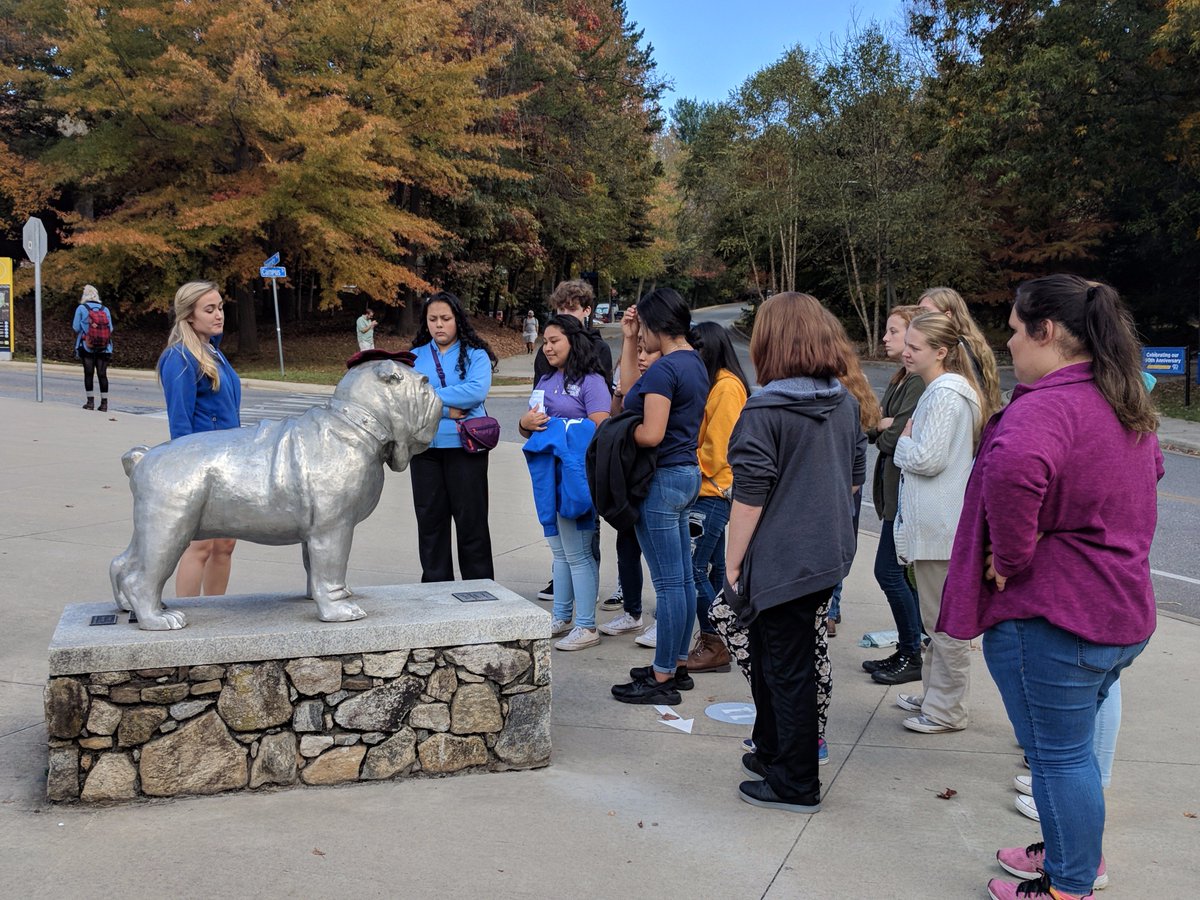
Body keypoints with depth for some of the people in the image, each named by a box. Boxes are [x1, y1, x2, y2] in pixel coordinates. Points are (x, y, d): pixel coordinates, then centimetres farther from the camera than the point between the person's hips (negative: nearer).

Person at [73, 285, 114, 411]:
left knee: (88, 373, 3)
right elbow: (110, 329, 4)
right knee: (102, 374, 2)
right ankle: (104, 402, 1)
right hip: (104, 348, 2)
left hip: (86, 347, -2)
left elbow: (75, 328, -2)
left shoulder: (81, 308, -1)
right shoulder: (105, 309, 6)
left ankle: (90, 401, 2)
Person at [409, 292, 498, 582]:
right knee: (430, 520, 9)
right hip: (425, 448, 3)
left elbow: (477, 391, -15)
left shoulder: (475, 354, 1)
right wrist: (448, 410, -13)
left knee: (471, 520, 1)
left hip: (465, 447, -3)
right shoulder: (416, 356, 9)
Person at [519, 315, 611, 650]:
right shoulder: (545, 381, 16)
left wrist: (558, 428, -16)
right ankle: (560, 617, 27)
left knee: (577, 553, -4)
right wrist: (526, 424, -2)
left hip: (575, 477, -8)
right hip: (548, 476, 8)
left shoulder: (591, 381, -8)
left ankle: (586, 627, 4)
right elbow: (530, 429, 21)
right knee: (559, 551, 16)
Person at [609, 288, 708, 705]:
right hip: (687, 473, 10)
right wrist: (628, 340, 16)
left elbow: (651, 434, -23)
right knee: (682, 578, 15)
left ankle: (662, 679, 4)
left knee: (668, 583, -4)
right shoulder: (694, 363, 13)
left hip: (661, 481, -10)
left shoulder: (666, 368, -18)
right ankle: (677, 663, 26)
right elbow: (633, 391, 20)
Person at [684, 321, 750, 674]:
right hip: (711, 490, 10)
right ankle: (715, 642, 21)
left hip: (714, 490, -10)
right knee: (713, 568, 13)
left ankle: (715, 645, -1)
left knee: (694, 568, -8)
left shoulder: (727, 387, -14)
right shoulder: (714, 384, 15)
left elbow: (717, 446, -17)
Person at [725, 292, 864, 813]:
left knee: (787, 669, 4)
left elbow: (749, 495, -17)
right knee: (772, 658, 22)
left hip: (781, 561, -7)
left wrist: (733, 562, -9)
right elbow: (854, 471, 15)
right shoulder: (845, 404, 5)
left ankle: (795, 785, 15)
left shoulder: (764, 410, -16)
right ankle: (771, 754, 36)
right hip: (829, 553, 7)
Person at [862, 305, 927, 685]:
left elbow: (893, 438, -21)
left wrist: (881, 428, -4)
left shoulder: (919, 382, -17)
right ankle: (907, 651, 23)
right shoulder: (900, 381, 15)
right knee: (902, 573, 14)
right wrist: (882, 425, -8)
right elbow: (876, 429, 12)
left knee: (889, 571, -4)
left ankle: (911, 656, 7)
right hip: (894, 488, 10)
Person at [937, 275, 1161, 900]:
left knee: (1057, 754, 5)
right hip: (1120, 609, 10)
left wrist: (1010, 554, -29)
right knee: (1077, 745, 24)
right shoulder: (1129, 406, 10)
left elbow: (1012, 466, -44)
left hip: (1047, 614, -10)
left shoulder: (1047, 405, -23)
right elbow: (1150, 468, 30)